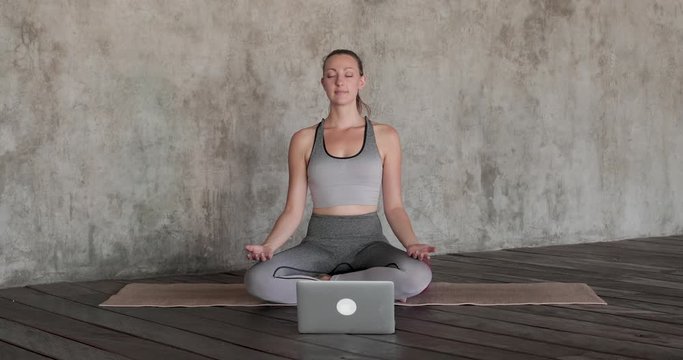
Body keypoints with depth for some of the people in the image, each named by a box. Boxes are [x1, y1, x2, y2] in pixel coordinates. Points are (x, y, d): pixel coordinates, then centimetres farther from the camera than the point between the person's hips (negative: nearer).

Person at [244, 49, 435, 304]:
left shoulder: (384, 136, 6)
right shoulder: (304, 140, 7)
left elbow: (393, 206, 5)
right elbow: (293, 210, 6)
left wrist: (412, 244, -15)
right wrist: (268, 246, -13)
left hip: (369, 242, -1)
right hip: (319, 244, 1)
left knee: (418, 276, -35)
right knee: (257, 279, -30)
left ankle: (324, 283, -14)